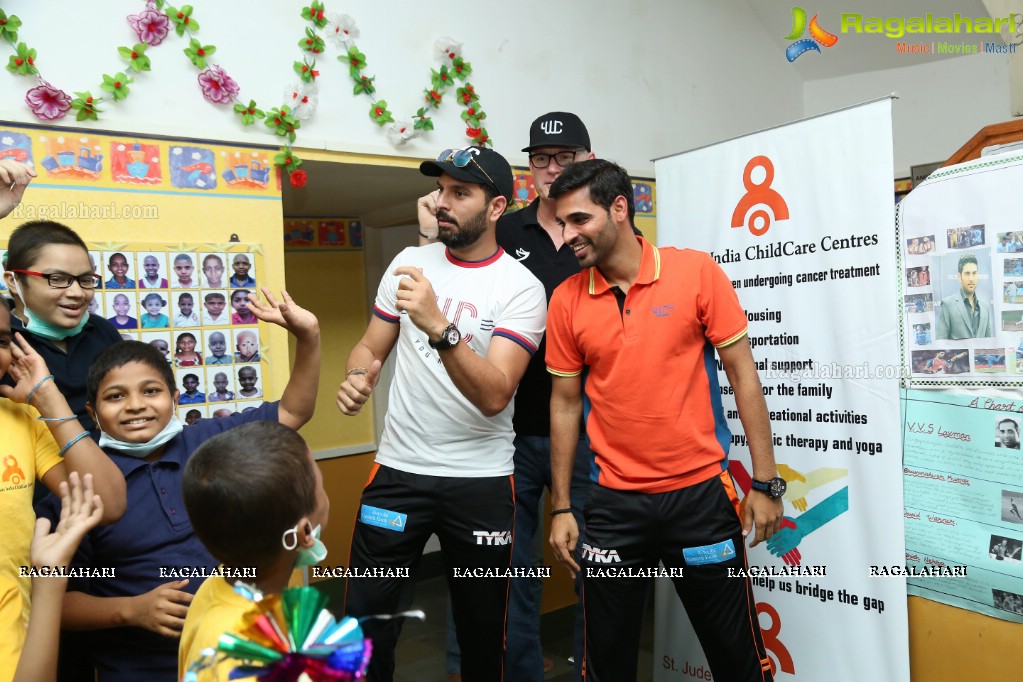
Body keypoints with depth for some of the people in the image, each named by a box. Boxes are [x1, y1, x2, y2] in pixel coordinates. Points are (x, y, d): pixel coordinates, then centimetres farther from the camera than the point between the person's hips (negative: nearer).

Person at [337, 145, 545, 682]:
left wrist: (438, 325, -35)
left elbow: (494, 396, -21)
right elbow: (371, 346, 9)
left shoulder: (521, 288, -10)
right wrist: (357, 377, -14)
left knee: (482, 625, 14)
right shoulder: (409, 264, 3)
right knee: (366, 619, 6)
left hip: (481, 480, -2)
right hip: (398, 470, 3)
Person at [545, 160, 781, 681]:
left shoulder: (696, 272, -6)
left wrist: (765, 482, -5)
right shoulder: (566, 300, 0)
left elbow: (742, 374, -3)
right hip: (614, 503, 2)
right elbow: (565, 404, 6)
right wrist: (561, 507, 6)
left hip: (701, 494, -1)